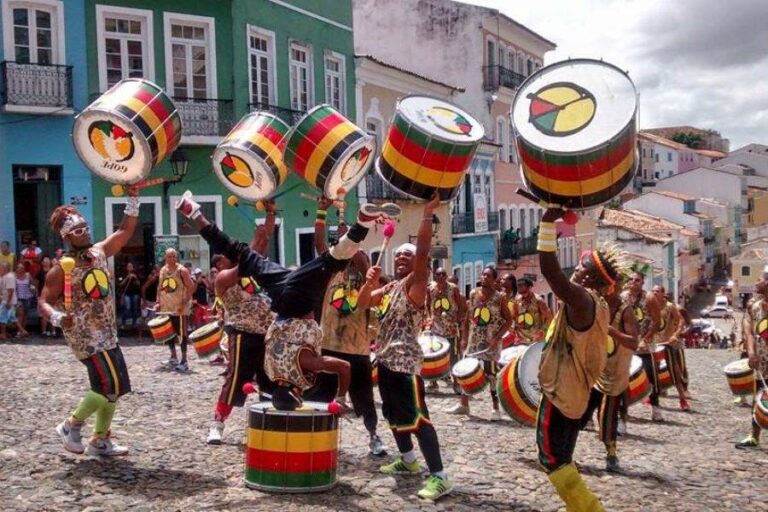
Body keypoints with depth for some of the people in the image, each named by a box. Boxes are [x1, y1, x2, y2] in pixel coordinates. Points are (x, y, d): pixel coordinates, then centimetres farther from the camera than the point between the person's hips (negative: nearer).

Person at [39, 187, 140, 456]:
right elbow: (44, 302, -12)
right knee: (110, 386, -13)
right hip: (86, 337, -8)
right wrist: (58, 318, -34)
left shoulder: (99, 252, 3)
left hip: (107, 334, 8)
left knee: (114, 387, 12)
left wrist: (133, 199, -2)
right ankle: (71, 425, 7)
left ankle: (100, 441, 24)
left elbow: (125, 231, 8)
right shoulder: (61, 270, -14)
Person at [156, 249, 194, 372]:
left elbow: (191, 287, -14)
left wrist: (183, 303, -20)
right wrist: (158, 302, 7)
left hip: (179, 307, -7)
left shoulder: (182, 270, -11)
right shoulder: (162, 270, 8)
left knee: (182, 333, -4)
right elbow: (160, 287, 17)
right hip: (166, 307, 7)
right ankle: (173, 358, 28)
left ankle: (184, 361, -1)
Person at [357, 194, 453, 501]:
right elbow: (362, 303, 19)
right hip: (386, 359, 9)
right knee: (393, 413, 21)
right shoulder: (389, 288, 16)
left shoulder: (416, 283, -6)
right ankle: (408, 460, 39)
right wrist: (369, 282, 0)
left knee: (417, 416, -13)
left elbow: (423, 252, -20)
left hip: (406, 361, -9)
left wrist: (427, 213, -24)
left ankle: (439, 476, -13)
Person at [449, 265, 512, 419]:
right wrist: (464, 338, 6)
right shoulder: (473, 294, 5)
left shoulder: (500, 297, -7)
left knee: (492, 374, -3)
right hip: (473, 340, 4)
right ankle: (463, 404, 20)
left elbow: (509, 320, -7)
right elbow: (468, 317, 11)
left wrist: (497, 338, -17)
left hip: (491, 343, -4)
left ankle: (496, 409, 7)